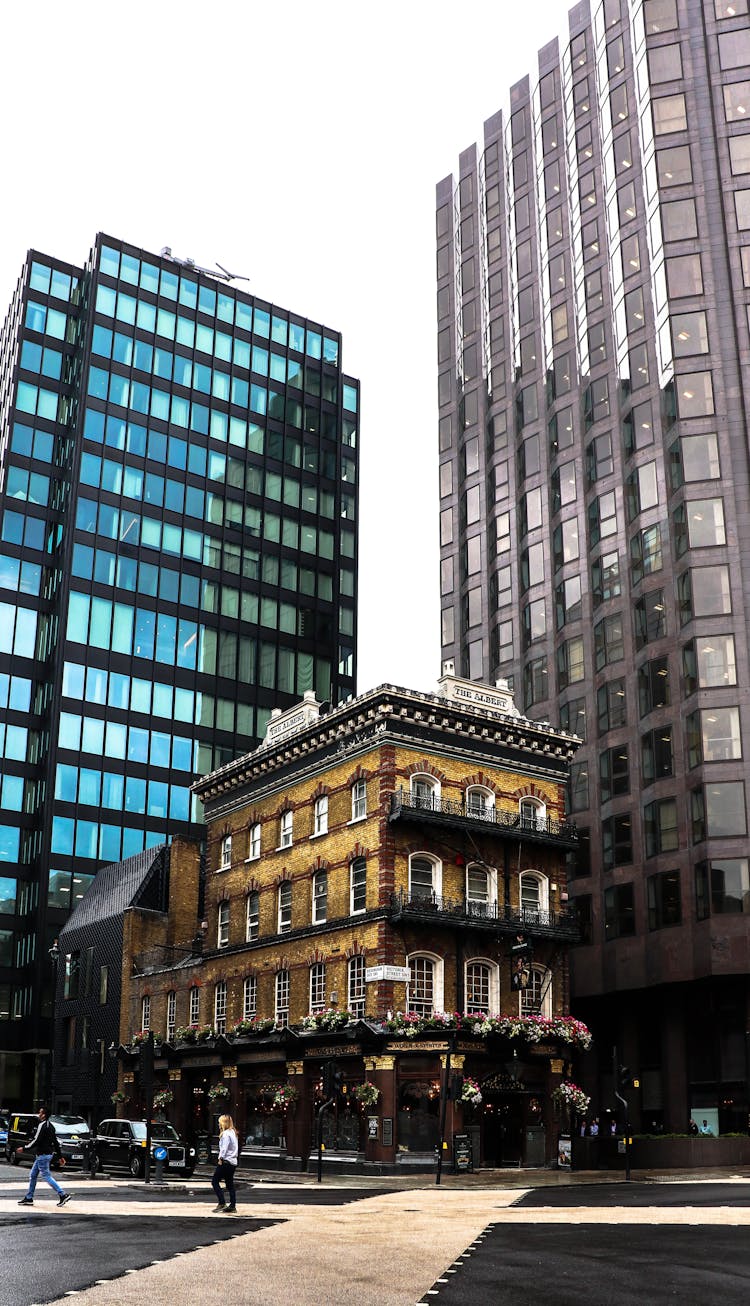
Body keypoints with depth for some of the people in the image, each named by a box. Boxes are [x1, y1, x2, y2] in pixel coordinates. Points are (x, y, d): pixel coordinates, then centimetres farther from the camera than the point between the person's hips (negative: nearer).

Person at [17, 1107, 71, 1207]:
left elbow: (36, 1141, -20)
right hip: (49, 1153, 10)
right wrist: (59, 1155, 19)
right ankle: (29, 1198, 21)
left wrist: (24, 1148, -9)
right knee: (33, 1176, 16)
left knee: (47, 1177, -7)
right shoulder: (50, 1125, 13)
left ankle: (63, 1195, -10)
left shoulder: (42, 1125, -17)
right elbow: (55, 1142, 16)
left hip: (43, 1155, -10)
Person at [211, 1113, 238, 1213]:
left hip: (226, 1161, -9)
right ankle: (232, 1206, 8)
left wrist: (220, 1158, -12)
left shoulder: (226, 1134, -13)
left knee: (215, 1181, -1)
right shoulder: (233, 1133, 15)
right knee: (230, 1184, 11)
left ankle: (221, 1203, -6)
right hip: (233, 1162, 9)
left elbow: (224, 1148, -18)